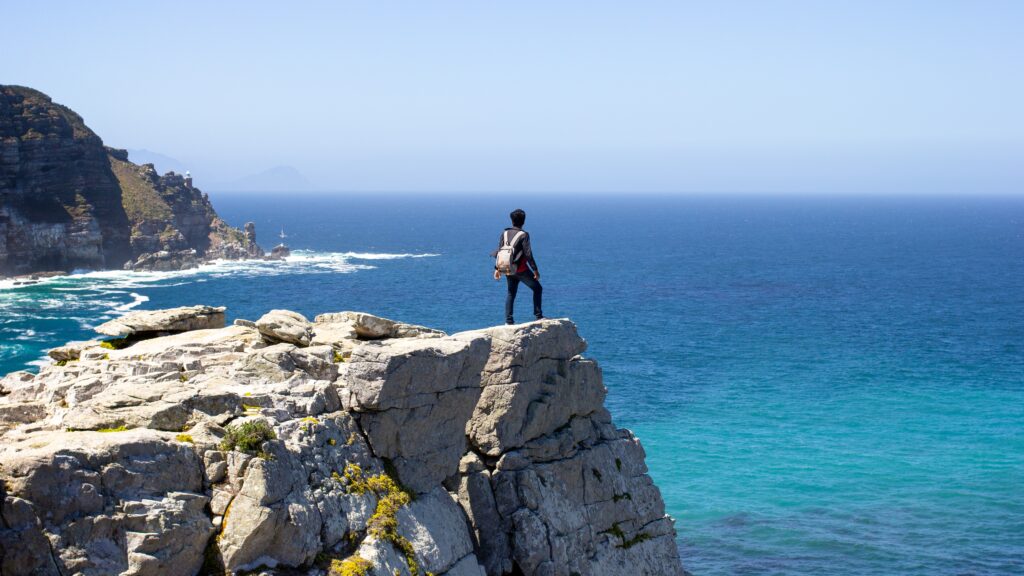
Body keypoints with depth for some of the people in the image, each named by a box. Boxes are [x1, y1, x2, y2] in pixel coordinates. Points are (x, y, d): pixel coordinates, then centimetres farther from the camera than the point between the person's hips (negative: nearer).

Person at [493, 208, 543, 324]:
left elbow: (499, 252, 5)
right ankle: (538, 316, 2)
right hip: (521, 269, -5)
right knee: (537, 288, 9)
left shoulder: (505, 233, 3)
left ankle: (508, 320, 12)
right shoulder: (524, 235, -12)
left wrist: (497, 268, 12)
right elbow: (528, 254, -16)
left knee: (511, 293, 17)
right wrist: (535, 270, -11)